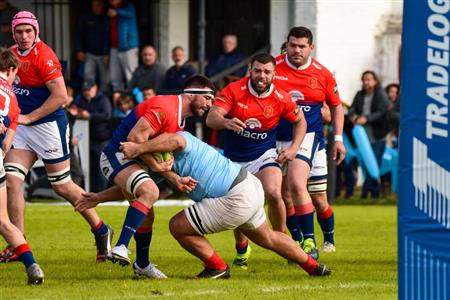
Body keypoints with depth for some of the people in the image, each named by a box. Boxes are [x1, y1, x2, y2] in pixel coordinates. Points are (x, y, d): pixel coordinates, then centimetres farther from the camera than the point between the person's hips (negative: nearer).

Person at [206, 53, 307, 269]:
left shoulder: (281, 98, -12)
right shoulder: (233, 91, -16)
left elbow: (300, 121, 7)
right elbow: (211, 118, -26)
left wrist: (294, 148, -6)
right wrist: (226, 122, -49)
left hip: (264, 156, -1)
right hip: (233, 159, 1)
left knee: (273, 194, -26)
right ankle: (242, 249, 31)